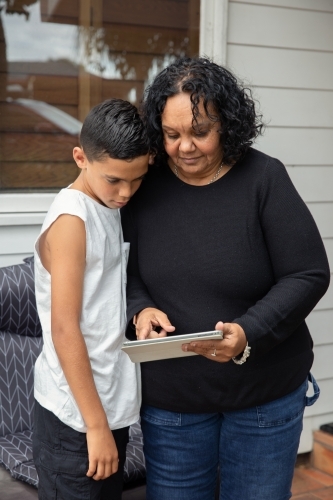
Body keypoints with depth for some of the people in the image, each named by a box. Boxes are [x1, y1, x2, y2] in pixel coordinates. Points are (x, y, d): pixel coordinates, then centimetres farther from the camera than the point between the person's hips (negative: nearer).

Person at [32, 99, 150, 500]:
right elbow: (64, 330, -19)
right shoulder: (71, 219, -17)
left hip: (113, 403, 8)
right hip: (76, 415, -8)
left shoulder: (111, 209, 7)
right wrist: (95, 425, -17)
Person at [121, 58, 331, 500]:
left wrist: (249, 334, -25)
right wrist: (139, 310, -15)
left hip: (265, 395, -2)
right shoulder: (144, 184, -5)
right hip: (169, 396, 2)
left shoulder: (264, 178, -13)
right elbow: (125, 269, 6)